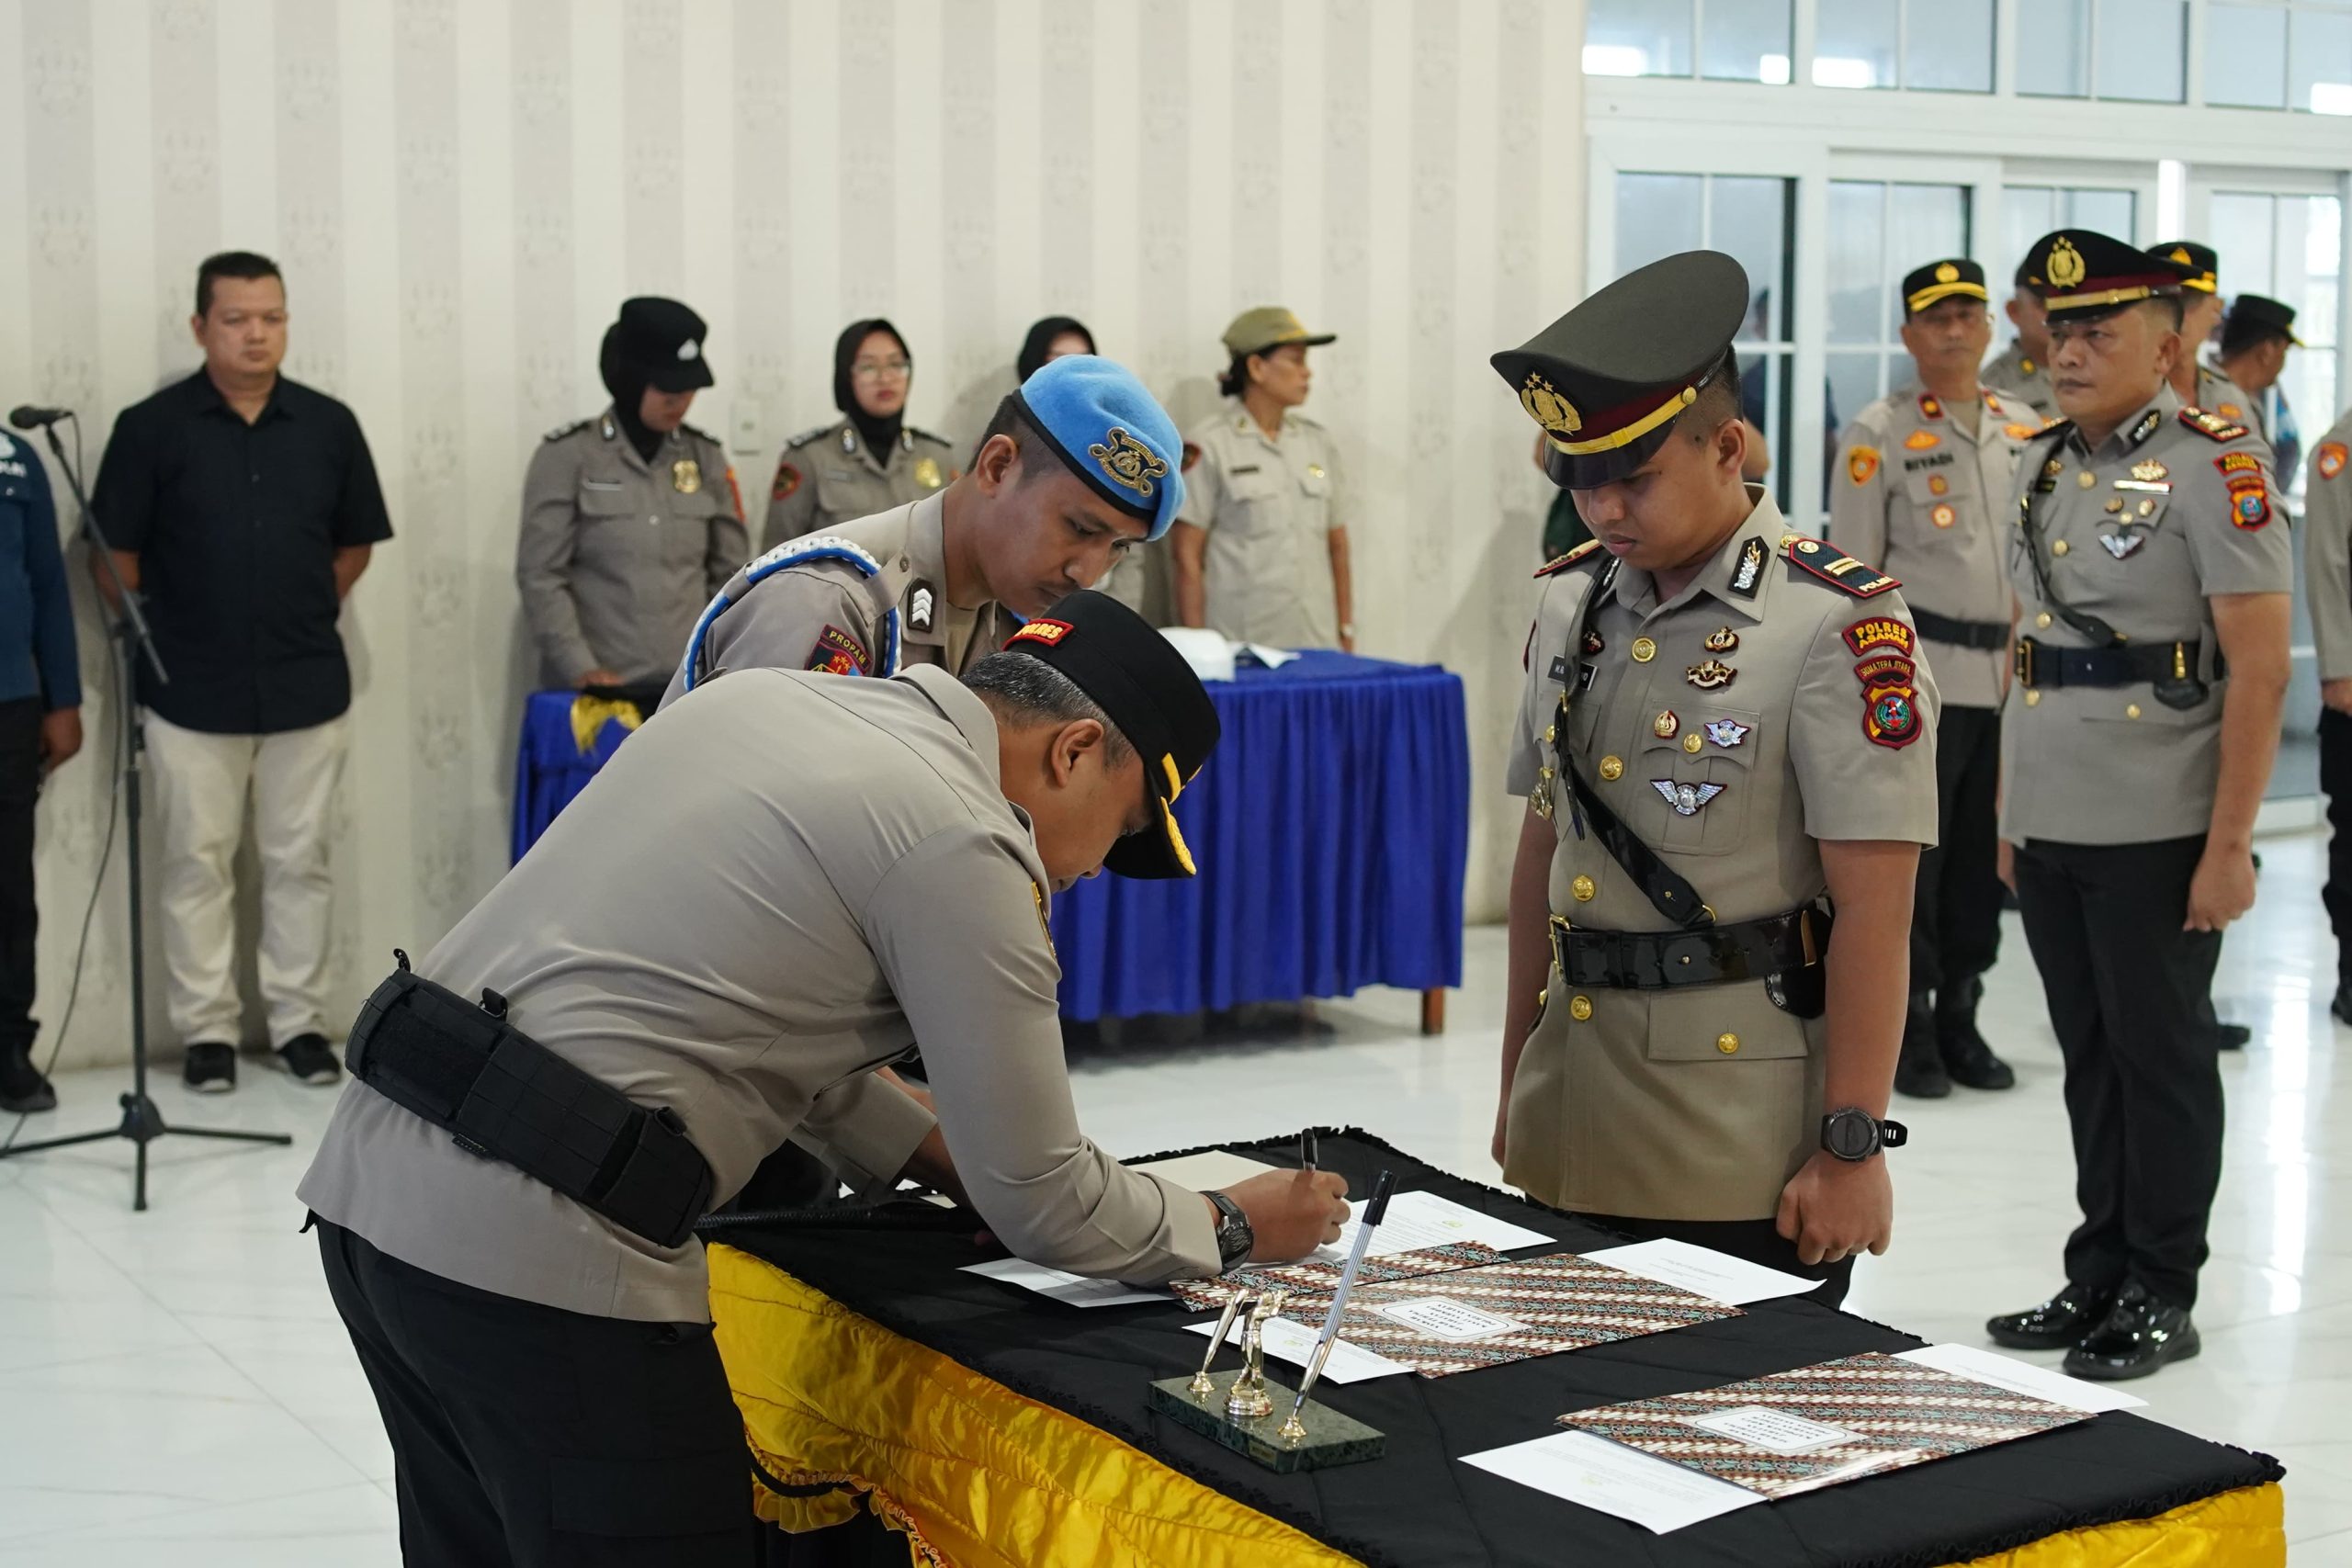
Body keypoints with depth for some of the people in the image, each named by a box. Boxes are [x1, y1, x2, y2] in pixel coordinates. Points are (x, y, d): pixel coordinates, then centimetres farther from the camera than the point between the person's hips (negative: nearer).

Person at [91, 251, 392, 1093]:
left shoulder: (329, 425, 2)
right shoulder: (151, 427, -5)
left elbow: (355, 544, 12)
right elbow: (114, 556, -1)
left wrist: (302, 616, 8)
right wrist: (160, 640, 1)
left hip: (307, 687, 2)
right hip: (192, 693, -2)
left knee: (299, 861, 9)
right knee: (197, 864, 6)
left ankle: (300, 1021, 19)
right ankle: (206, 1029, 16)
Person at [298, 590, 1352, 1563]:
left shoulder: (760, 697, 15)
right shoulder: (961, 843, -9)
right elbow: (1043, 1210, -2)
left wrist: (935, 1151, 24)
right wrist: (1232, 1228, 14)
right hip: (536, 1257, -9)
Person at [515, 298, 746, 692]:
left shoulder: (705, 456, 7)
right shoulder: (567, 456, -3)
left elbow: (730, 572, 10)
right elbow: (540, 576, -7)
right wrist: (580, 669, -16)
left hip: (690, 684, 3)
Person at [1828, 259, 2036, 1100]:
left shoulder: (2027, 428, 12)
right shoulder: (1878, 434, -3)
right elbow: (1853, 572, -4)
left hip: (2013, 677, 5)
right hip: (1921, 675, -5)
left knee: (1984, 857, 9)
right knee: (1912, 853, -1)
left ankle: (1960, 1018, 21)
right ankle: (1907, 1030, 10)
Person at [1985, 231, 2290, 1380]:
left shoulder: (2213, 466, -10)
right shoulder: (2043, 466, 11)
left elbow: (2260, 667, -13)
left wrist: (2231, 844, -17)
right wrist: (2007, 814, 16)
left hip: (2157, 840, -6)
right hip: (2050, 832, 7)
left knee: (2161, 1058, 4)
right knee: (2090, 1059, 14)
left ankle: (2161, 1296, 15)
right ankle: (2098, 1277, 25)